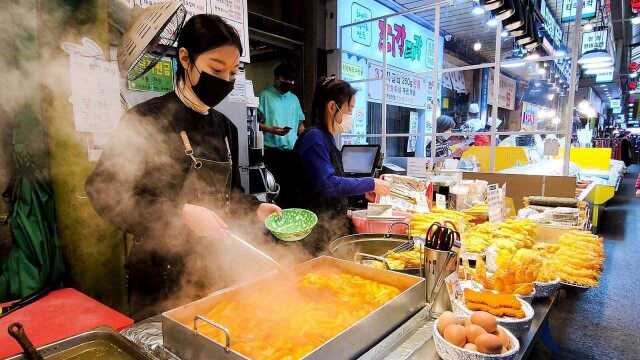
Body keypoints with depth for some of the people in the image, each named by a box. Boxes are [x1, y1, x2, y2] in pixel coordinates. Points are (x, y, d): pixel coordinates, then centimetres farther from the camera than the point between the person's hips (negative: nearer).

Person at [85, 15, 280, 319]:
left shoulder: (225, 127, 5)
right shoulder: (148, 119, -13)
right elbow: (104, 192, -17)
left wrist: (254, 209, -4)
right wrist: (179, 213, -26)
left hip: (216, 267, 6)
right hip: (163, 273, -6)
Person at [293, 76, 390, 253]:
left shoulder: (326, 137, 13)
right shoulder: (314, 137, -16)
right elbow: (327, 185, -24)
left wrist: (364, 189, 11)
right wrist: (370, 184, -16)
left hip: (333, 224, 9)